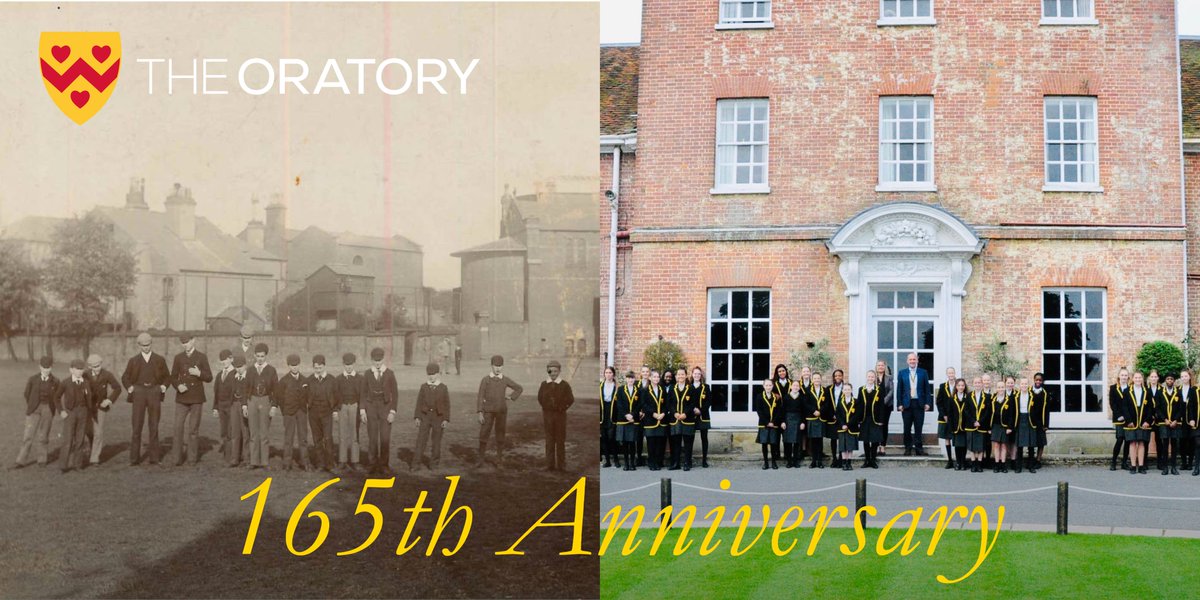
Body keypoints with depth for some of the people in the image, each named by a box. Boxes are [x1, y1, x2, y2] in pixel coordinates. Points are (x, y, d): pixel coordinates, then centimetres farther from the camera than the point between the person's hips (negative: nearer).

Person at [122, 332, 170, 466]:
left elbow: (167, 376, 16)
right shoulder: (133, 360, 10)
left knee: (154, 427, 3)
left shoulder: (159, 359, 9)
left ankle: (154, 457, 7)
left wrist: (163, 387, -1)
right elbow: (125, 378, 17)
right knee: (137, 426, -4)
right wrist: (129, 388, 0)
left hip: (154, 394, 0)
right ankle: (135, 458, -1)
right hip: (139, 393, 0)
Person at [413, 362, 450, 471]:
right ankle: (416, 463, -3)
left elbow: (446, 404, 0)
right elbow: (419, 402, 5)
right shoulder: (423, 387, 4)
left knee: (436, 441, 6)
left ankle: (434, 463, 17)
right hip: (425, 416, 1)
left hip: (438, 417, -1)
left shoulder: (443, 388, 0)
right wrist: (417, 417, 0)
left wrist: (446, 419, -6)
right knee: (421, 439, -4)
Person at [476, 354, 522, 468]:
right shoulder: (485, 379, -4)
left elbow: (519, 388, 16)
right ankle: (480, 459, 6)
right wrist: (480, 413, -12)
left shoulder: (505, 380, 1)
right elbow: (480, 397, -6)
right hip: (488, 411, -1)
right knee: (483, 435, -3)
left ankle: (499, 460, 12)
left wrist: (511, 398, 4)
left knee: (500, 436, 6)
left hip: (502, 411, 1)